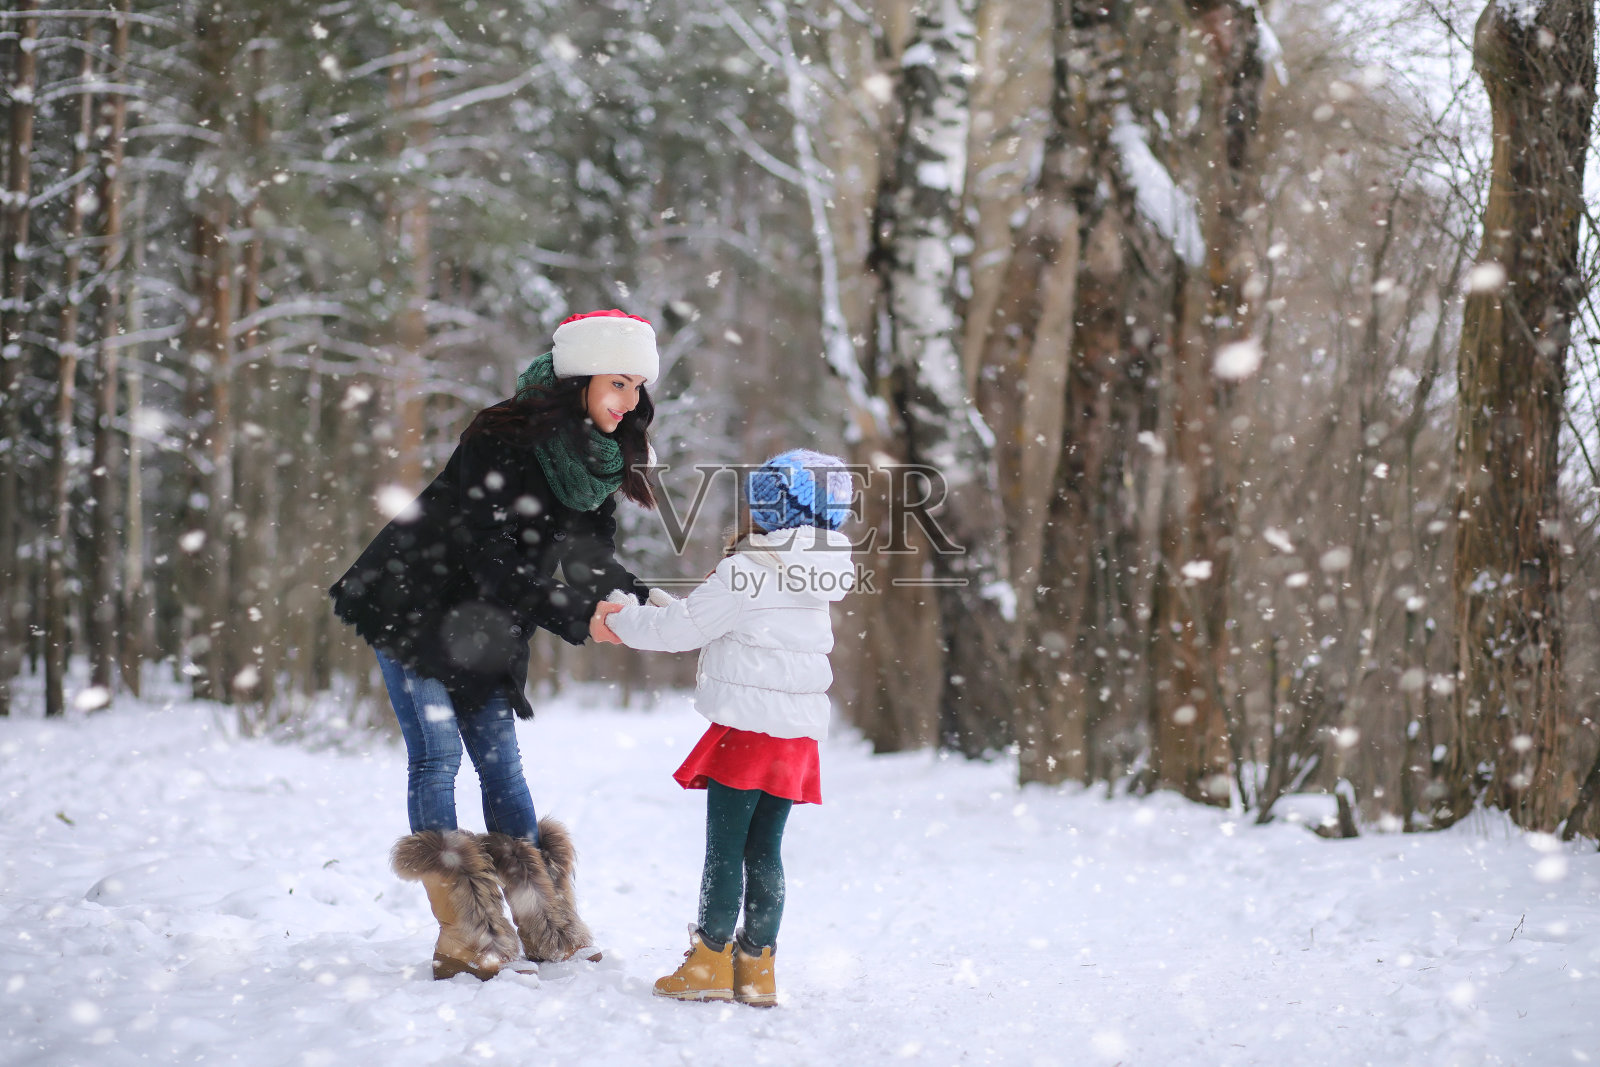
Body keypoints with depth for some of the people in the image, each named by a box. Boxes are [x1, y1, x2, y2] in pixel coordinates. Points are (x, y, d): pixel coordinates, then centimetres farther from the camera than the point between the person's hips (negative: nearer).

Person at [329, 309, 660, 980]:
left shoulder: (597, 461, 0)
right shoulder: (505, 439, -23)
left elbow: (590, 562, 2)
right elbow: (486, 553, -28)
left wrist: (644, 600, -18)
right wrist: (575, 614, -31)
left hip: (487, 630, 7)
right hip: (414, 611, -7)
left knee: (500, 761, 6)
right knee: (437, 755, -9)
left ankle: (545, 925, 9)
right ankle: (467, 936, -9)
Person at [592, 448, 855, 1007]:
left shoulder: (745, 574, -14)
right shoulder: (814, 586, 12)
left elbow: (683, 627, -7)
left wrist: (625, 617, 9)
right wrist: (651, 612, 23)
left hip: (747, 729, -7)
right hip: (796, 733, 7)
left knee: (725, 847, -1)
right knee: (765, 850, 10)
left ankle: (711, 962, 3)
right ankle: (757, 966, 11)